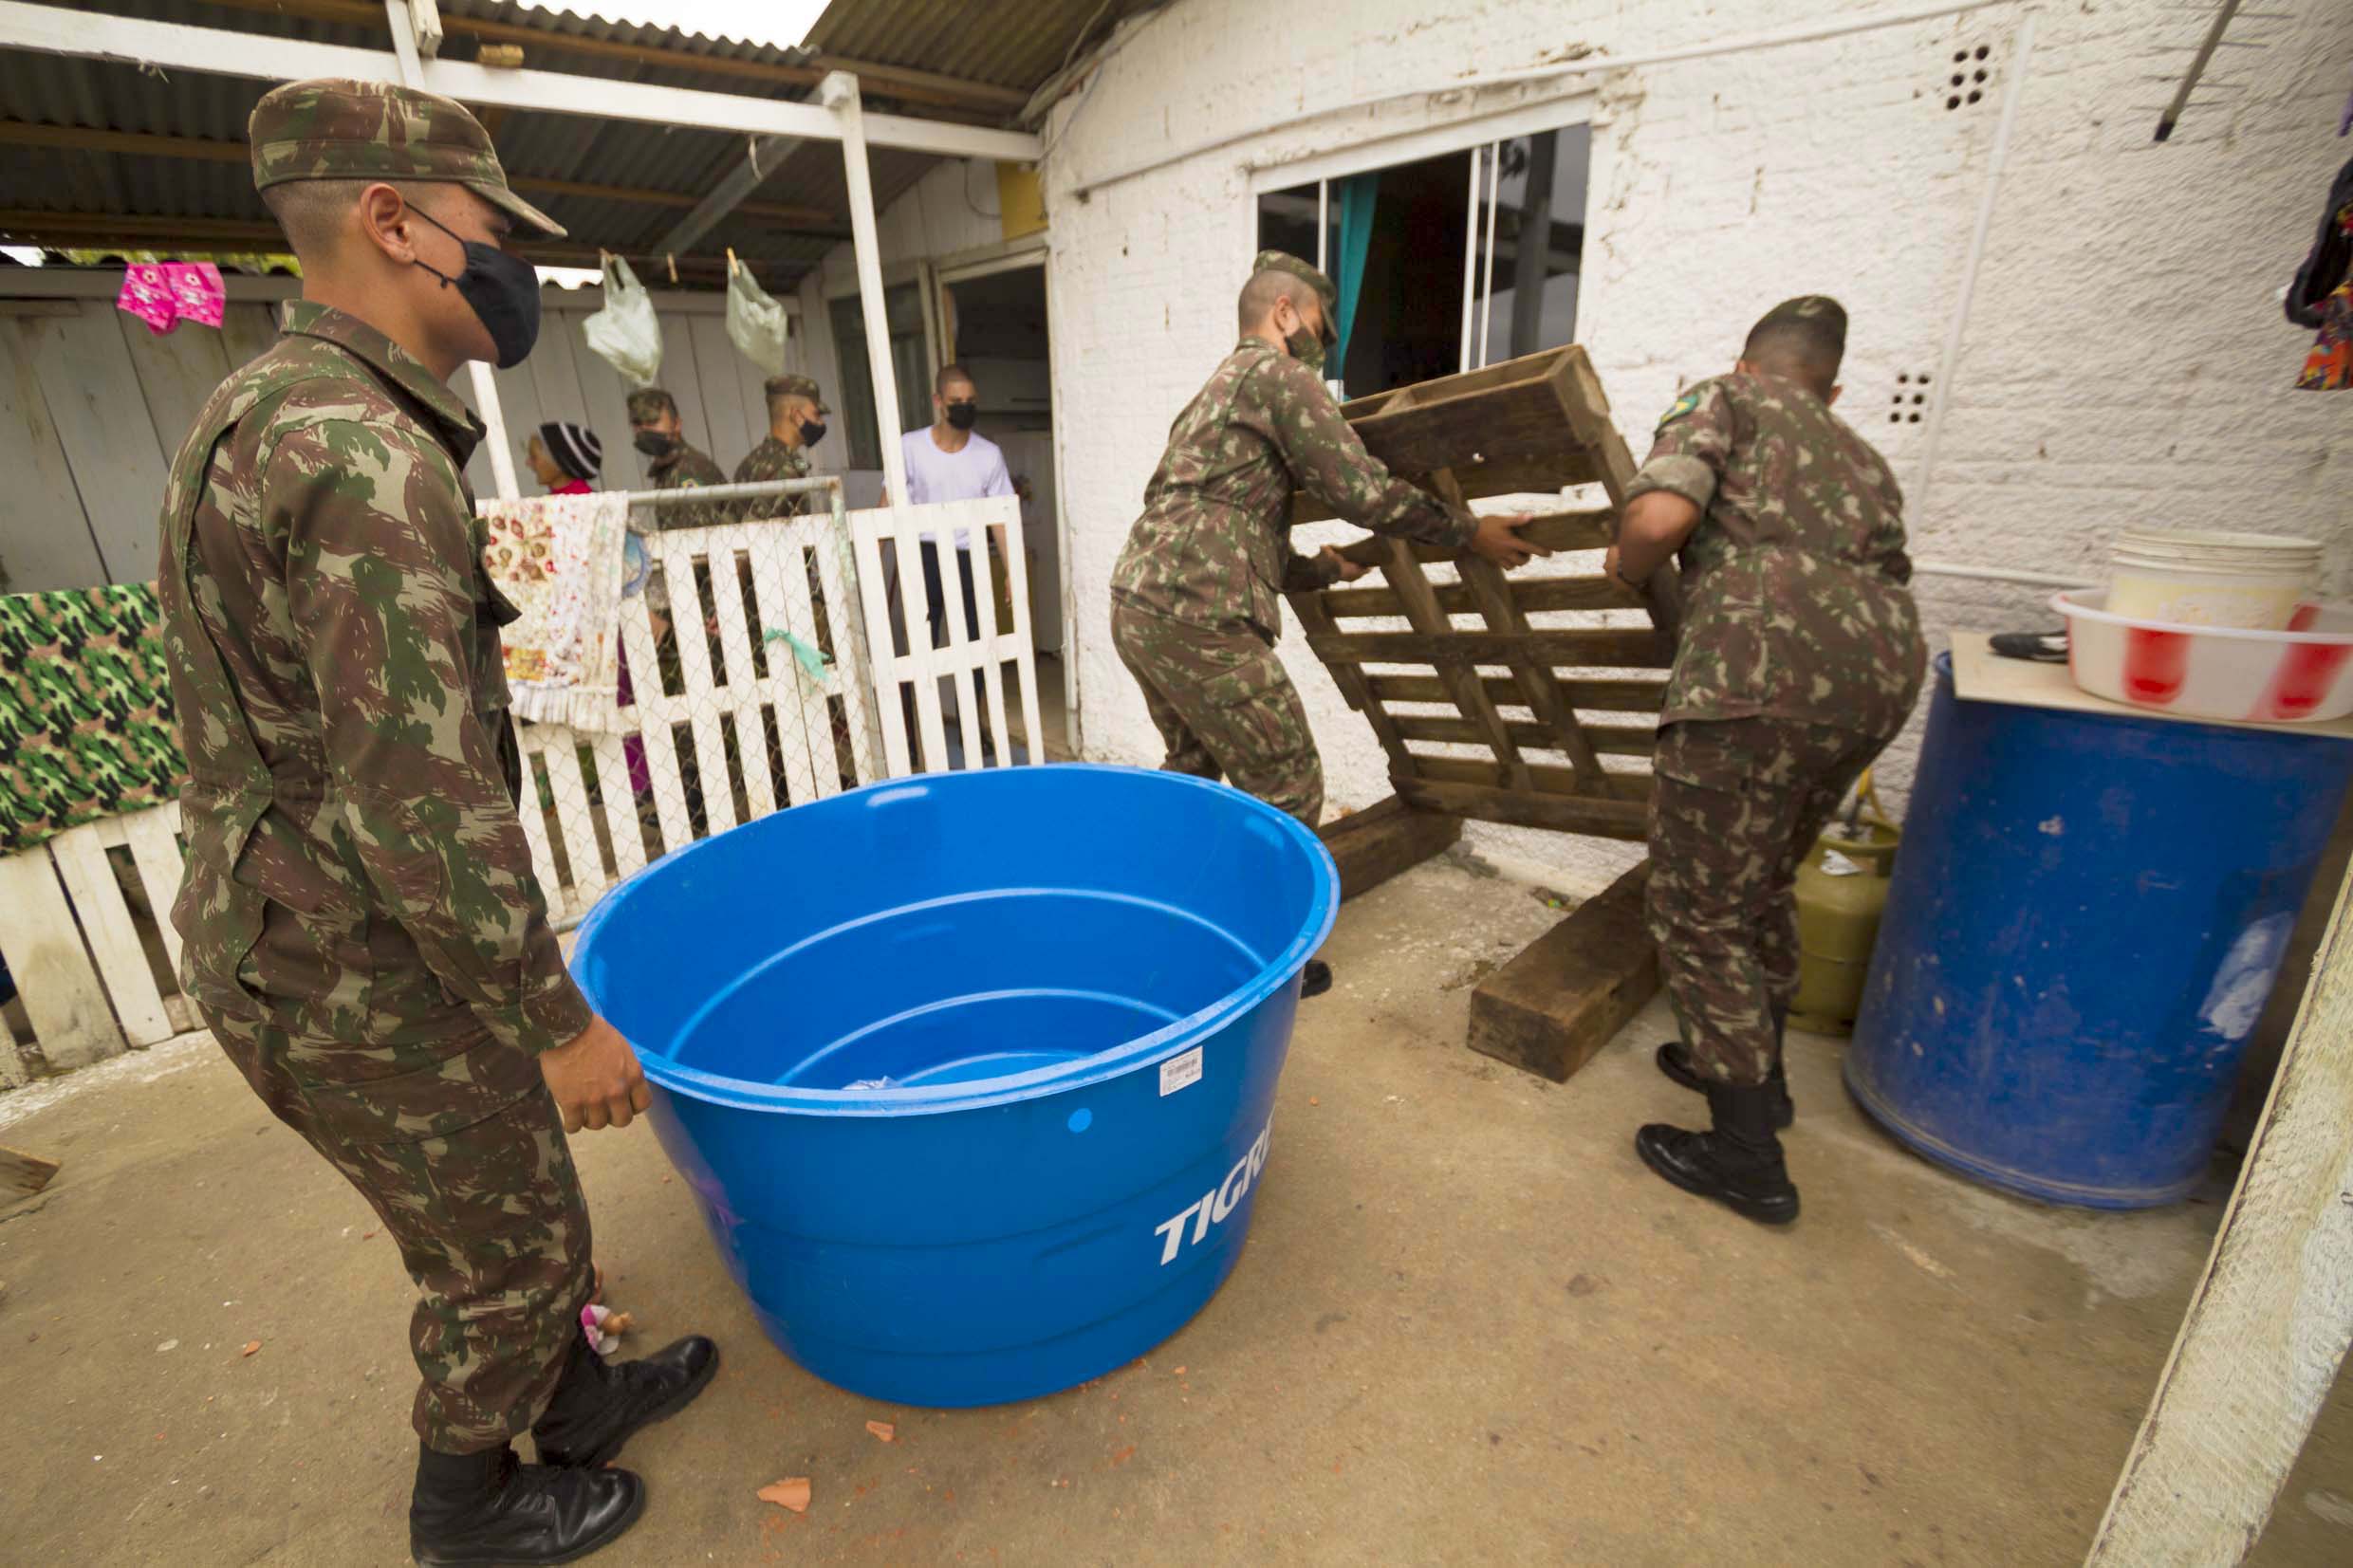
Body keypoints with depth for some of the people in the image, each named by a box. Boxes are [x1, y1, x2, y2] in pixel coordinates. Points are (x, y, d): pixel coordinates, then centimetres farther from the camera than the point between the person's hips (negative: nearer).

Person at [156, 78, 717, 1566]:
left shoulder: (266, 414, 8)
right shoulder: (363, 455, -25)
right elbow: (420, 799, -30)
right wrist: (560, 1024, -21)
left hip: (301, 933, 9)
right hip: (367, 985, -9)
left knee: (518, 1206, 26)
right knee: (509, 1250, 14)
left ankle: (576, 1397, 48)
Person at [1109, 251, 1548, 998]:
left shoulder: (1216, 392, 27)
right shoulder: (1276, 373, -2)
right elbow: (1363, 491, -8)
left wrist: (1315, 567, 33)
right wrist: (1471, 531, 2)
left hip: (1136, 607, 10)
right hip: (1198, 620, -10)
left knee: (1192, 768, 26)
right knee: (1286, 789, 2)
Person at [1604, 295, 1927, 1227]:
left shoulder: (1722, 401, 11)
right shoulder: (1863, 458, 30)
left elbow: (1661, 516, -9)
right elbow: (1885, 577, 27)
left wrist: (1623, 569, 10)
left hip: (1764, 677, -8)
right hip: (1883, 676, 8)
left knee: (1699, 913, 4)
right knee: (1763, 884, 26)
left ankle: (1748, 1156, 13)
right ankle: (1755, 1069, 42)